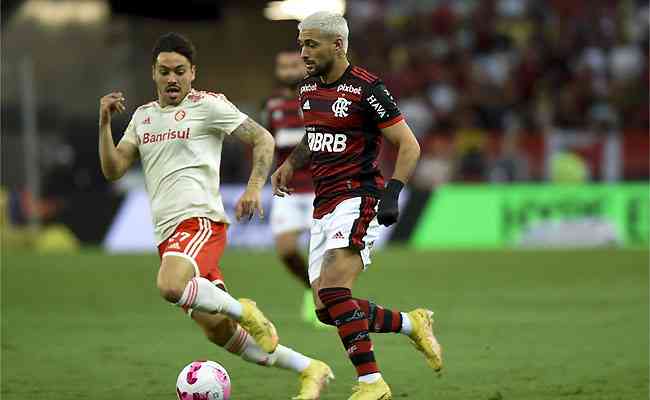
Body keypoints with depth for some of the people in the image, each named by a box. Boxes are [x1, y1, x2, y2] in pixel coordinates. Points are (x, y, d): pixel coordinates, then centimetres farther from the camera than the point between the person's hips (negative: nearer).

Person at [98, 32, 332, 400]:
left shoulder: (207, 105, -1)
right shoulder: (144, 115, 19)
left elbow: (263, 139, -1)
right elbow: (113, 170, 14)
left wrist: (254, 188, -15)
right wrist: (104, 124, 0)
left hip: (200, 221, -7)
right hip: (166, 233, 7)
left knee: (171, 286, -37)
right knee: (217, 330, 4)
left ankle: (244, 312, -11)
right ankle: (310, 370, 14)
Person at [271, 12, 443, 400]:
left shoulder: (366, 88, -11)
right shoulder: (307, 89, 12)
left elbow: (409, 145, -9)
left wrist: (393, 192, -21)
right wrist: (291, 163, 13)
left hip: (359, 198, -8)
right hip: (324, 206, 8)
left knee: (332, 288, -25)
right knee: (326, 308, 2)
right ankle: (412, 323, 20)